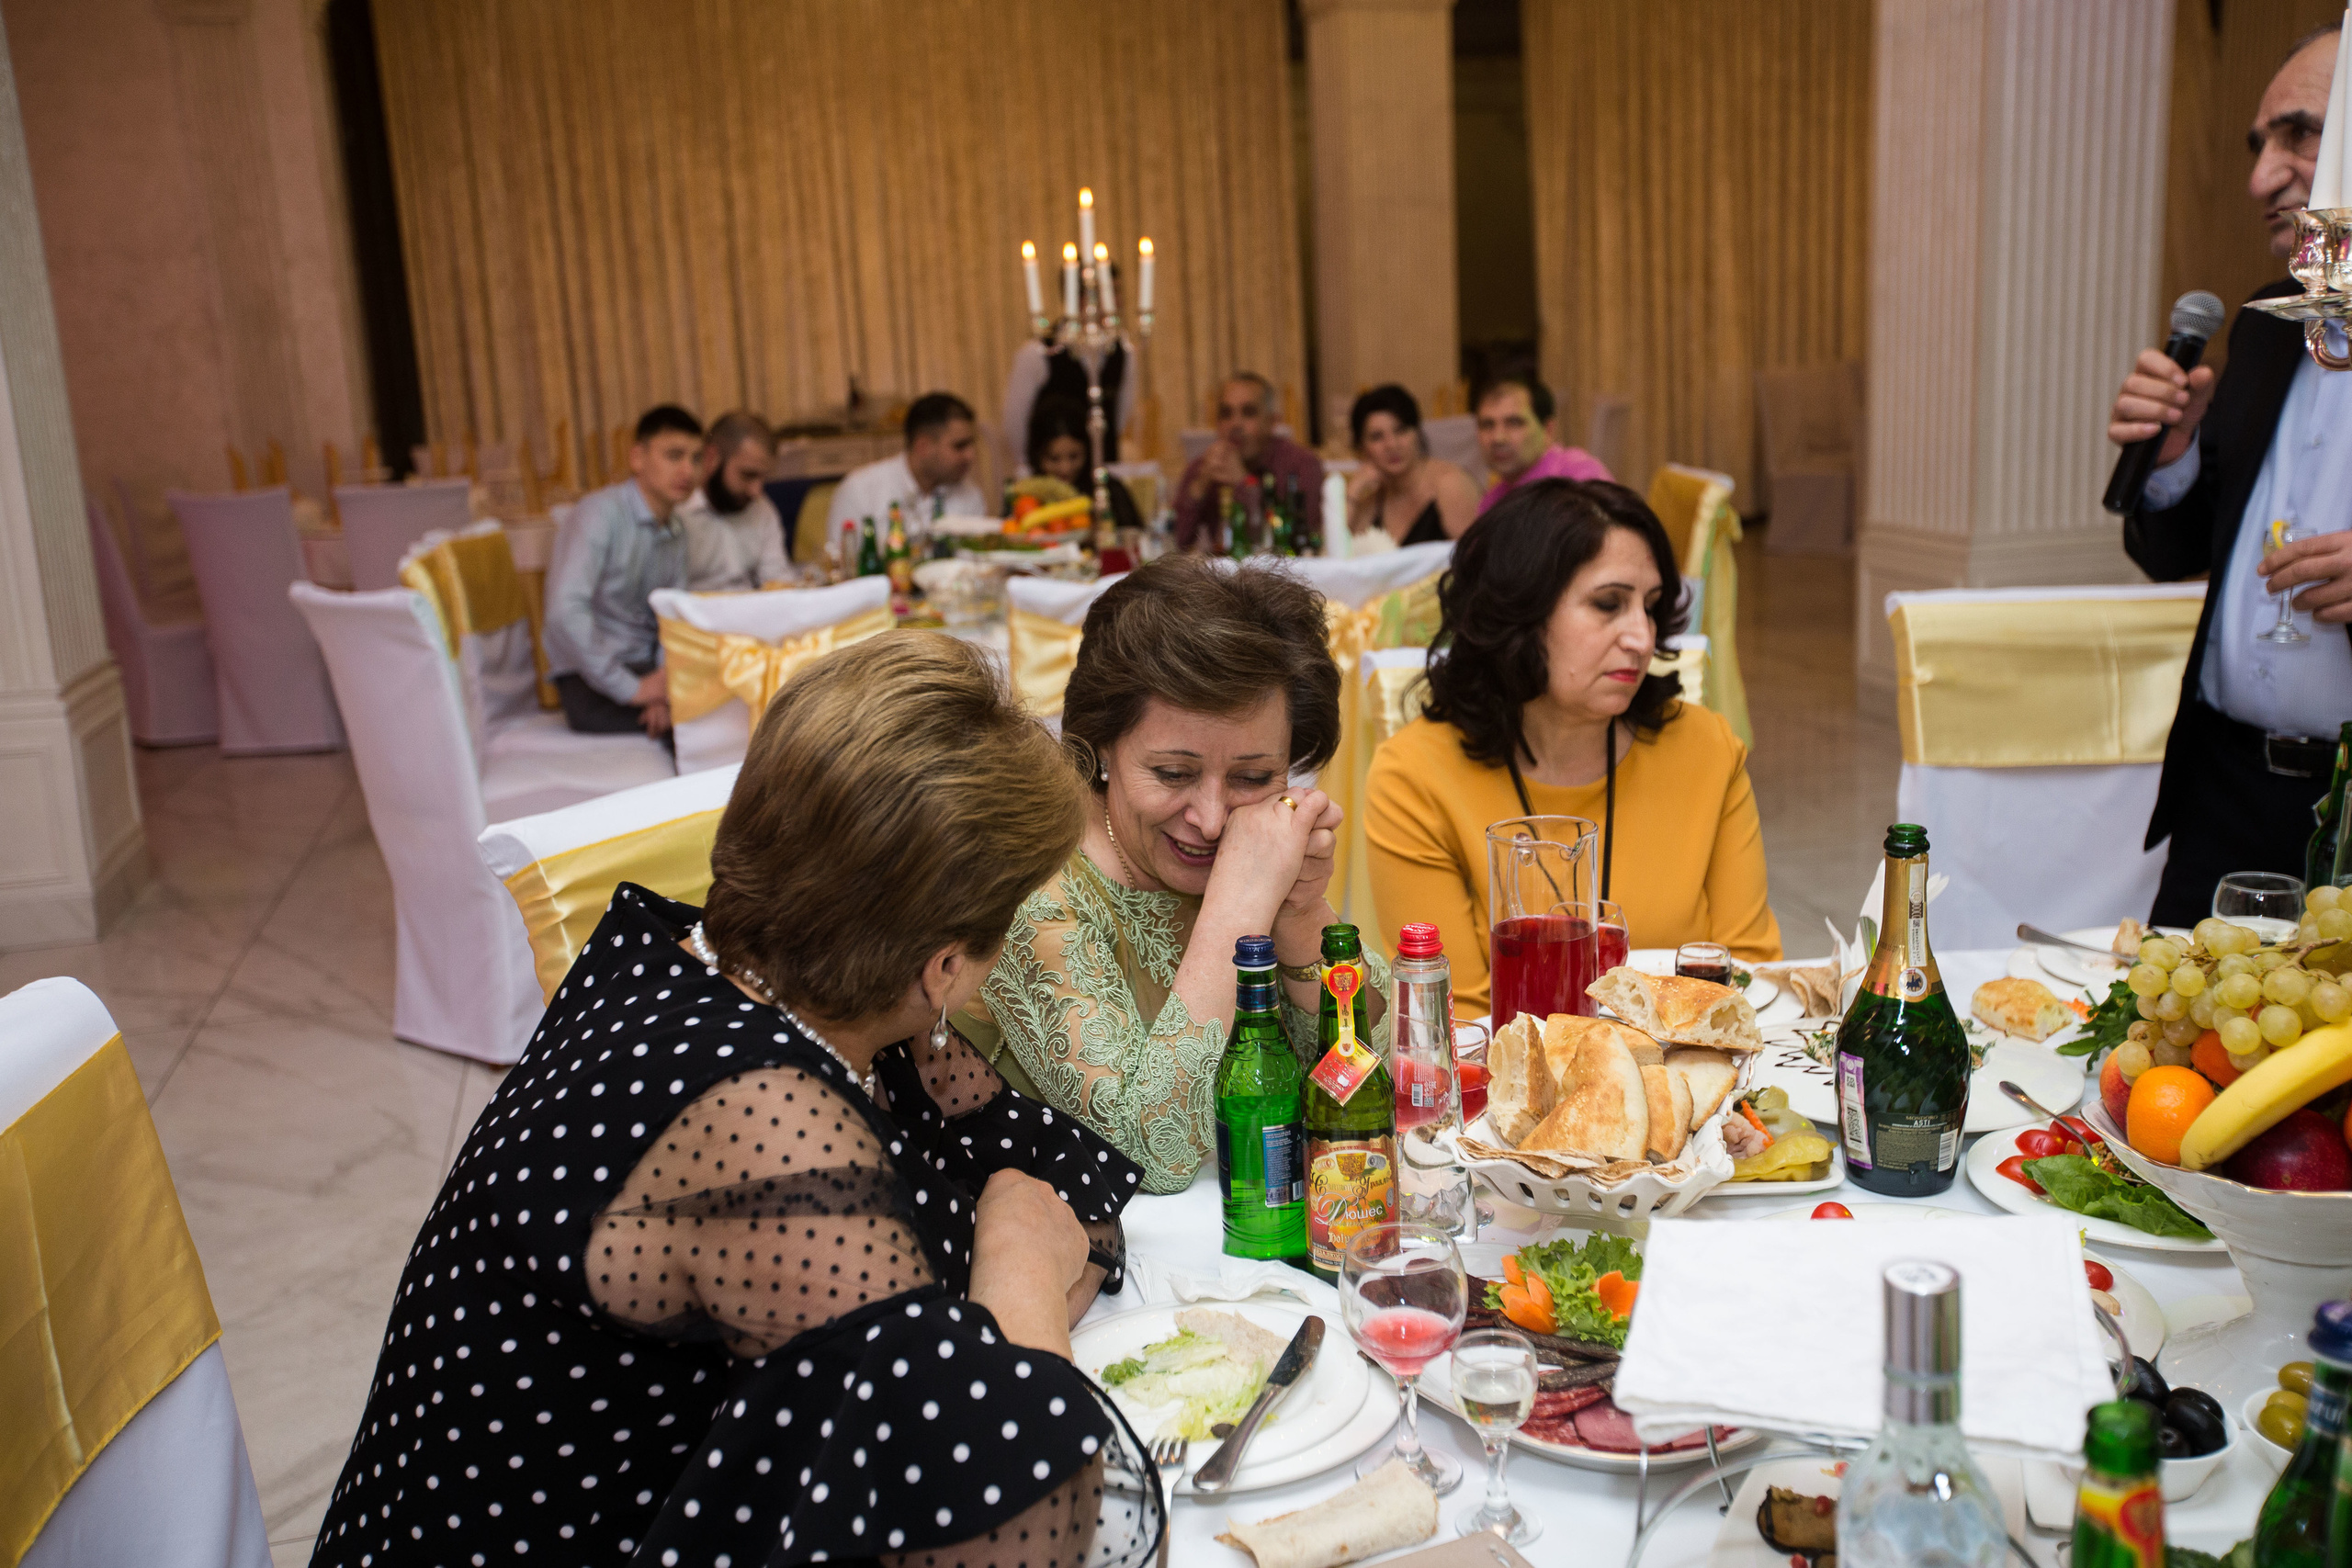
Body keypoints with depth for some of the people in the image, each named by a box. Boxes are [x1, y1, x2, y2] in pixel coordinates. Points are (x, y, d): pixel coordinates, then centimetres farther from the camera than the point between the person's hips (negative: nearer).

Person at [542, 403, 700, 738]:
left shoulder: (676, 530, 10)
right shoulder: (602, 512, -15)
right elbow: (565, 612, -27)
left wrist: (665, 687, -14)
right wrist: (633, 689, -24)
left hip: (644, 668, 8)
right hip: (590, 684, -8)